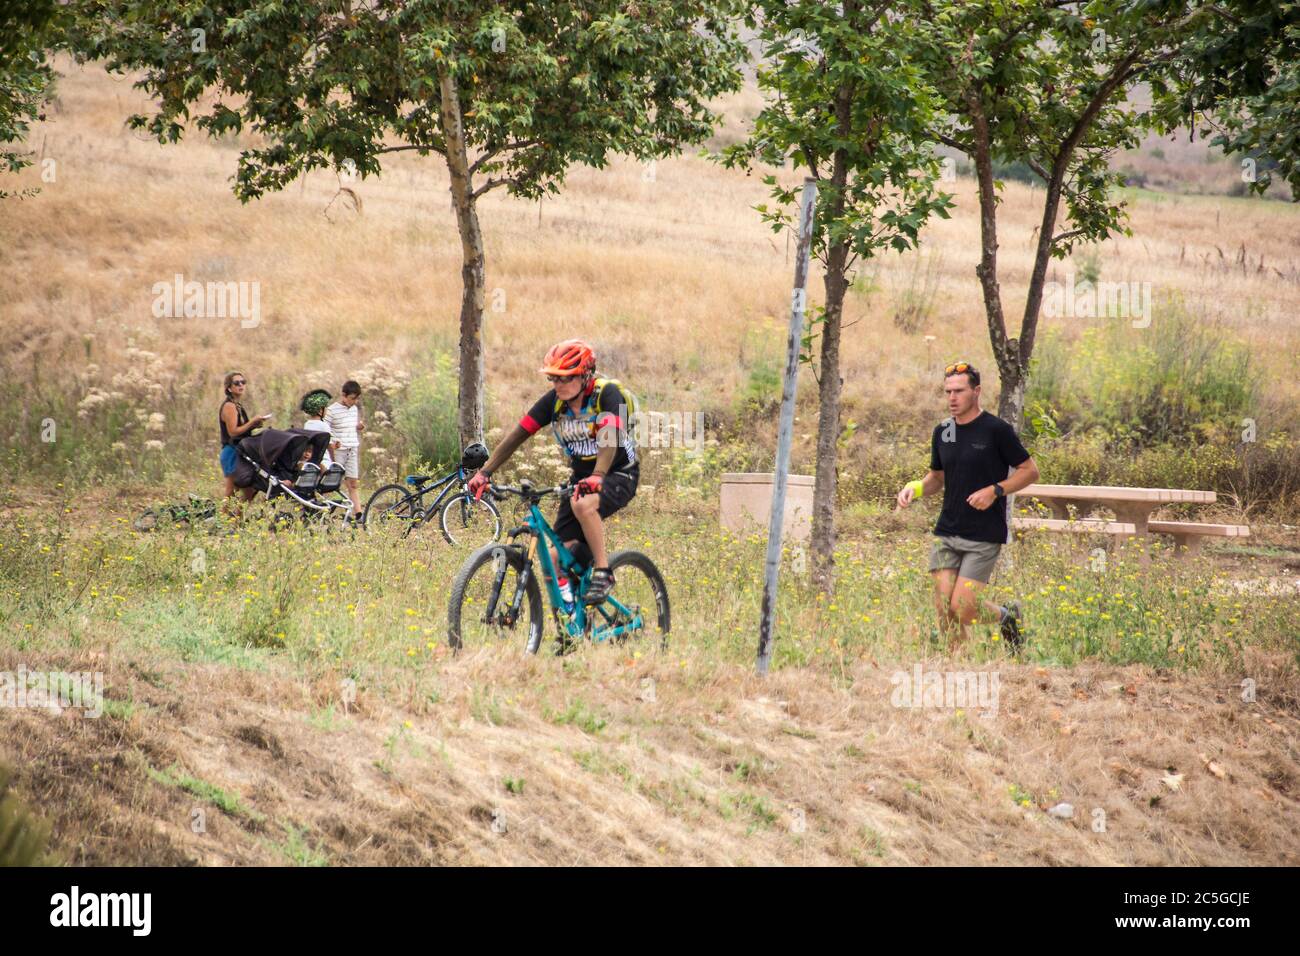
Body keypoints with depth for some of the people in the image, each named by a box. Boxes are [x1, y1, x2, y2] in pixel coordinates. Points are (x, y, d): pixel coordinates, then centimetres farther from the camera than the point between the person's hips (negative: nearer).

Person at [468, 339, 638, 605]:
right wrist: (484, 472, -17)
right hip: (581, 477, 5)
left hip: (619, 475, -5)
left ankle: (603, 573, -22)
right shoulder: (554, 400, -7)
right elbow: (517, 434, -9)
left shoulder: (607, 393, -21)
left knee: (583, 504, -37)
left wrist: (596, 477, -51)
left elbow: (609, 437, -36)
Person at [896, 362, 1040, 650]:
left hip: (984, 536, -5)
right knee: (943, 609, -2)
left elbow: (1030, 471, -3)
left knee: (961, 608, -10)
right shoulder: (943, 431, 8)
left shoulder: (996, 430, -9)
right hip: (947, 532, 5)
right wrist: (915, 488, 0)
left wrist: (995, 491, -17)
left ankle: (1007, 616, 20)